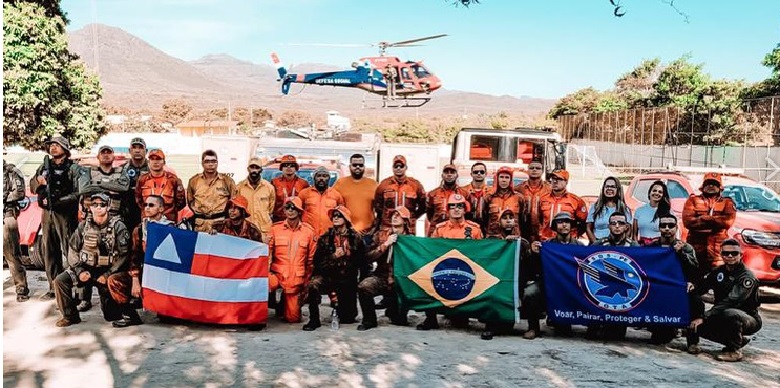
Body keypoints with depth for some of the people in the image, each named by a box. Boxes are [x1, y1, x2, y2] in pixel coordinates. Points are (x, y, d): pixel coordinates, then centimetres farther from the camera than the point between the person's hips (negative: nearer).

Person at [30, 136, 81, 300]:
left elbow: (77, 193, -13)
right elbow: (33, 188, 19)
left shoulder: (73, 168, -2)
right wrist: (38, 181, -3)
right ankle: (54, 288, 17)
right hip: (47, 213, 6)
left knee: (70, 251, -8)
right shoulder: (44, 167, 17)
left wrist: (56, 202, -17)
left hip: (65, 214, -6)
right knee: (49, 251, 9)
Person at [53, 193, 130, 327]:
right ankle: (70, 316, -1)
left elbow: (124, 254, -13)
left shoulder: (118, 226, -10)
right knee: (60, 280, -20)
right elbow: (73, 250, 5)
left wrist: (108, 275, -18)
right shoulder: (84, 225, 1)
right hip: (86, 267, 4)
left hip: (107, 271, -3)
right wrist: (80, 271, -9)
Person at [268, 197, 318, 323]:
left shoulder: (308, 231, 0)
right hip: (277, 274, -1)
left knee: (293, 318, 4)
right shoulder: (275, 228, -1)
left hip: (296, 279, 1)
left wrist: (306, 284, 9)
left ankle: (284, 304, 38)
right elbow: (267, 253, 3)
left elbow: (311, 260, 7)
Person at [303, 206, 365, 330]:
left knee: (348, 318, 5)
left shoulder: (356, 238, 0)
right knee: (314, 284, -35)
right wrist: (334, 256, -15)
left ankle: (338, 305, 40)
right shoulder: (325, 237, 0)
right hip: (328, 276, 0)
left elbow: (360, 261, 3)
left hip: (348, 280, 1)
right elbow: (317, 261, -6)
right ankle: (314, 320, -18)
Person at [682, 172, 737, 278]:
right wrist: (716, 221, -5)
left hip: (718, 249, 0)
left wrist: (702, 219, -7)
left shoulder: (726, 202, 14)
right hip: (695, 247, 0)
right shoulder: (693, 200, 14)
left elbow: (728, 221, -7)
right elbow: (687, 220, -4)